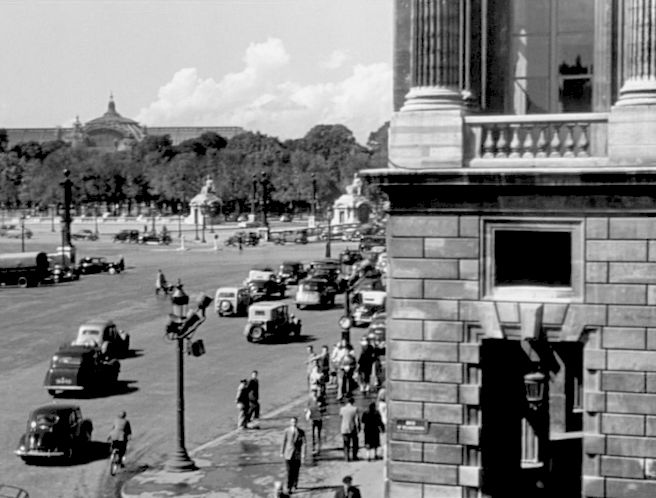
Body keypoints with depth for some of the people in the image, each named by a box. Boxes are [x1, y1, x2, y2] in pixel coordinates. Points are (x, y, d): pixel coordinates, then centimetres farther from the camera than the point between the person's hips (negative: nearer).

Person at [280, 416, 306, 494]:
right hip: (288, 454, -1)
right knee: (289, 471, -6)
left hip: (297, 454, 1)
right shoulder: (286, 431, -3)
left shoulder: (301, 432, -3)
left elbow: (303, 443, -3)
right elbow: (284, 442, 3)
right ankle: (289, 488, -3)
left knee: (296, 471, 10)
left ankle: (294, 485, 31)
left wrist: (303, 454, -9)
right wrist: (282, 453, 5)